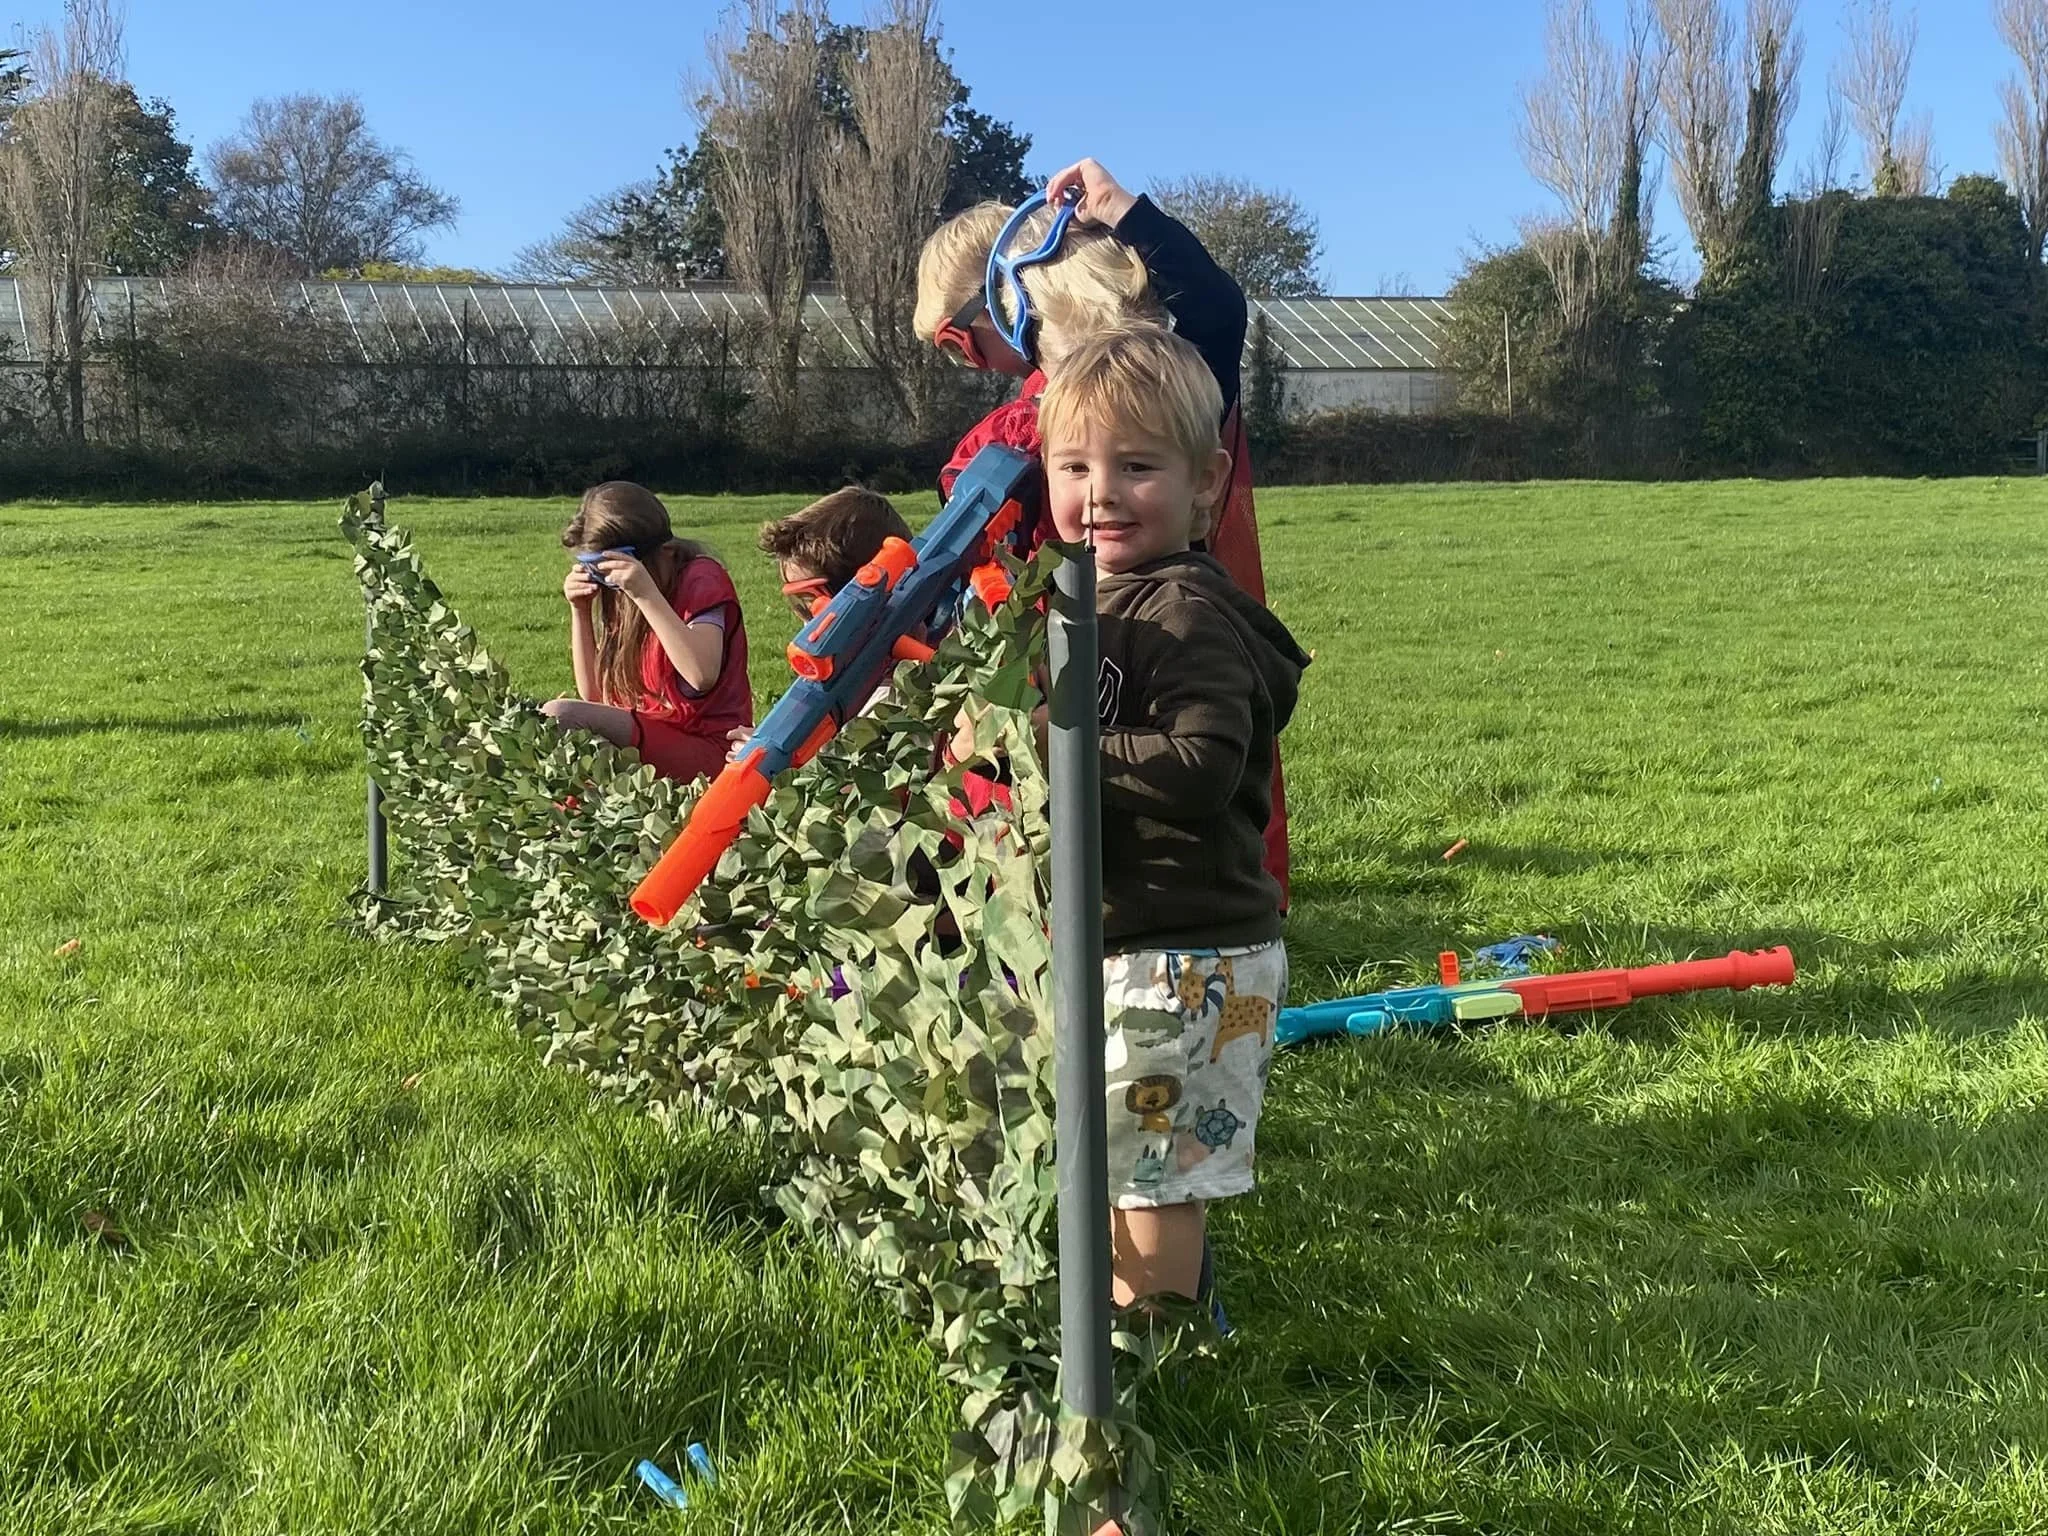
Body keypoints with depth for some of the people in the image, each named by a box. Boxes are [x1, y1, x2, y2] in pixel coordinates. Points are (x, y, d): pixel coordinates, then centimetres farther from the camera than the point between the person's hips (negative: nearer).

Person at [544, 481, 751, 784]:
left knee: (560, 716, -24)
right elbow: (594, 695, 13)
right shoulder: (621, 596, 15)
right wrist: (580, 611, 3)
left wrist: (648, 595, -26)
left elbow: (703, 676, -25)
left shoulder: (701, 577, -6)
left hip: (704, 748, -8)